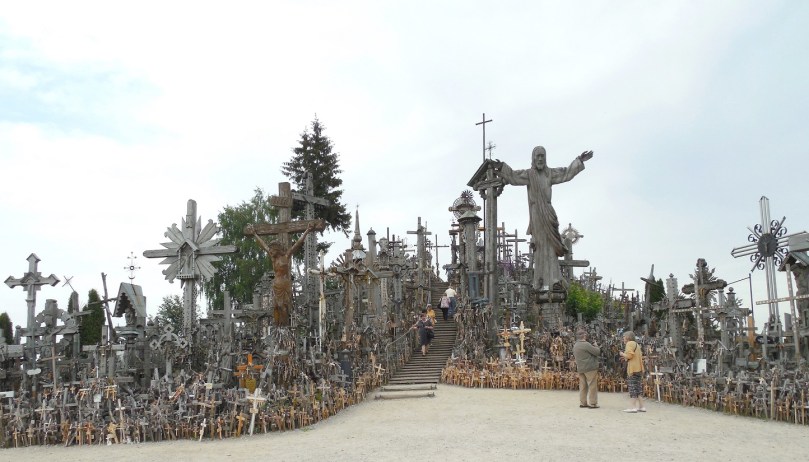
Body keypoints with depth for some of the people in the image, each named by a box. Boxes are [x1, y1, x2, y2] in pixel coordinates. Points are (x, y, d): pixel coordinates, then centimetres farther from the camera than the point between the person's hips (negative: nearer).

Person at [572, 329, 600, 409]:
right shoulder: (586, 344, -16)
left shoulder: (575, 345, 11)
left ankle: (582, 403, 13)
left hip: (580, 368, 8)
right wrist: (596, 346, 8)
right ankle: (592, 403, -1)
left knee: (583, 386, 11)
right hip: (590, 368, -8)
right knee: (592, 386, -2)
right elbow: (597, 352, -15)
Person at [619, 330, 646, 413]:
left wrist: (623, 354, 0)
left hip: (633, 369, -9)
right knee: (638, 387, 11)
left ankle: (632, 407, -9)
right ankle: (641, 406, 12)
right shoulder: (637, 344, 22)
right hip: (639, 369, 9)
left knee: (632, 387, -8)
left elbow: (629, 355, -19)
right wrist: (626, 358, 20)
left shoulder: (630, 343, -7)